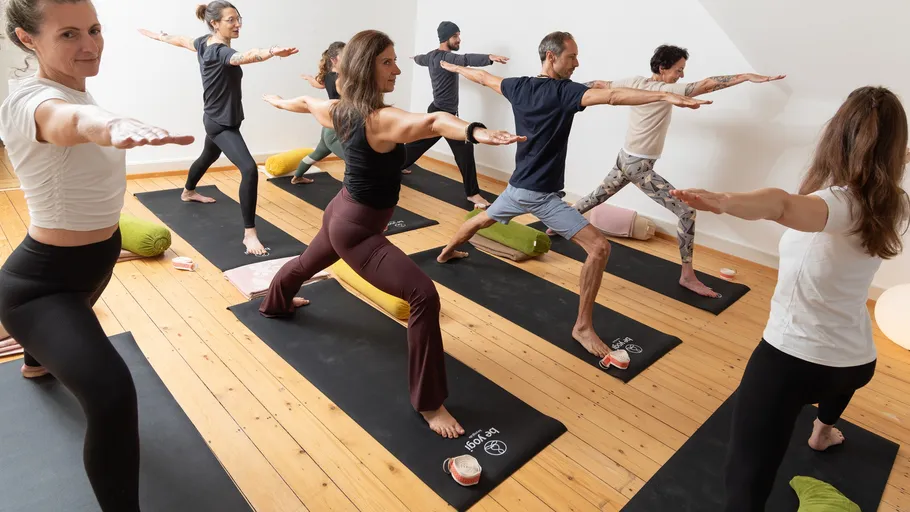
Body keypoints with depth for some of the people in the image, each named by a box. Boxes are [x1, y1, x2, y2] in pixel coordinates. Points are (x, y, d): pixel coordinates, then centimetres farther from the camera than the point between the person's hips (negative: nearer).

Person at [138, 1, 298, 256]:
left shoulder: (204, 43, 2)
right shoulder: (220, 52, -26)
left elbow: (182, 41, 22)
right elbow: (245, 57, -48)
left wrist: (158, 36, 42)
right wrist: (273, 52, -67)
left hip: (216, 120, 11)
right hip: (222, 124, -11)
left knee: (208, 157, 34)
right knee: (249, 169, -25)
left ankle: (188, 192, 63)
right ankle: (249, 234, -27)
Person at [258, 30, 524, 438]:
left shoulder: (341, 110, -1)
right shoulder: (381, 120, -28)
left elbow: (307, 104, 21)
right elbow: (430, 122, -50)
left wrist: (277, 101, 42)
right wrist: (475, 132, -67)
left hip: (341, 214, 10)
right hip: (356, 229, -10)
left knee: (308, 262, 38)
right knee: (424, 295, -21)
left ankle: (275, 305, 71)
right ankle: (428, 403, -13)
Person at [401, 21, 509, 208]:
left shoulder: (432, 56, 11)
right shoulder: (445, 58, -20)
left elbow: (421, 59, 35)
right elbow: (466, 59, -40)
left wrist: (415, 58, 60)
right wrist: (490, 57, -55)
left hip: (437, 111, 11)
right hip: (444, 113, -11)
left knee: (421, 141, 25)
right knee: (464, 149, -15)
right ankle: (472, 193, -15)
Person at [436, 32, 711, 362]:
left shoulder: (519, 86, 5)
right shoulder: (563, 91, -16)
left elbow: (484, 77, 22)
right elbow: (611, 96, -30)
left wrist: (455, 67, 40)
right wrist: (665, 96, -36)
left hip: (517, 187, 8)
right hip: (542, 195, -8)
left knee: (483, 220, 35)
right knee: (599, 248, -11)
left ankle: (447, 251, 59)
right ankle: (583, 327, -7)